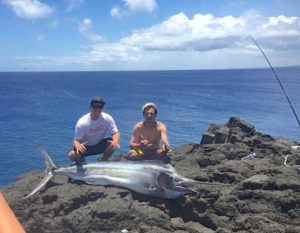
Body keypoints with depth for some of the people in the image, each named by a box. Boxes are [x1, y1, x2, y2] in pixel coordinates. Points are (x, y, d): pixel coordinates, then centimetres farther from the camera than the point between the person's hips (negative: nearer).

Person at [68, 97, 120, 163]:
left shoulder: (107, 118, -19)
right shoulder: (82, 123, -25)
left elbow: (116, 133, -18)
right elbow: (76, 140, -24)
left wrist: (115, 141, -42)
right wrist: (78, 145, -50)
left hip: (99, 145, 2)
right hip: (85, 147, -2)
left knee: (113, 144, -27)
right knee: (72, 155, -29)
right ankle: (84, 165, 6)